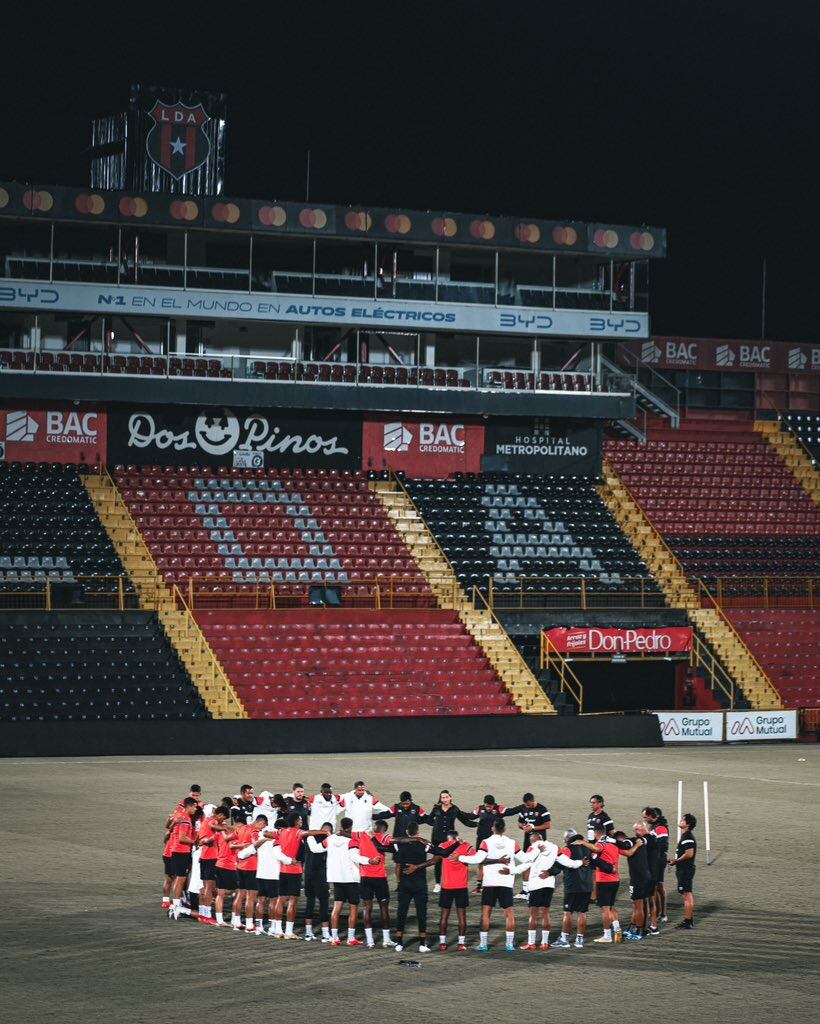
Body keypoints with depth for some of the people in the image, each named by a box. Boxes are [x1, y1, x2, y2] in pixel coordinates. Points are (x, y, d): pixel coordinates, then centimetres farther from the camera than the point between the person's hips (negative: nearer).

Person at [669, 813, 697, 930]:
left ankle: (688, 922, -4)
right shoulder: (685, 836, 15)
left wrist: (676, 860, -15)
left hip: (685, 870, -11)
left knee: (686, 895, -7)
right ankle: (690, 920, 23)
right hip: (684, 869, 11)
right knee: (688, 895, 15)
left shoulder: (687, 838, -18)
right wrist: (676, 860, 12)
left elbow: (689, 854, -25)